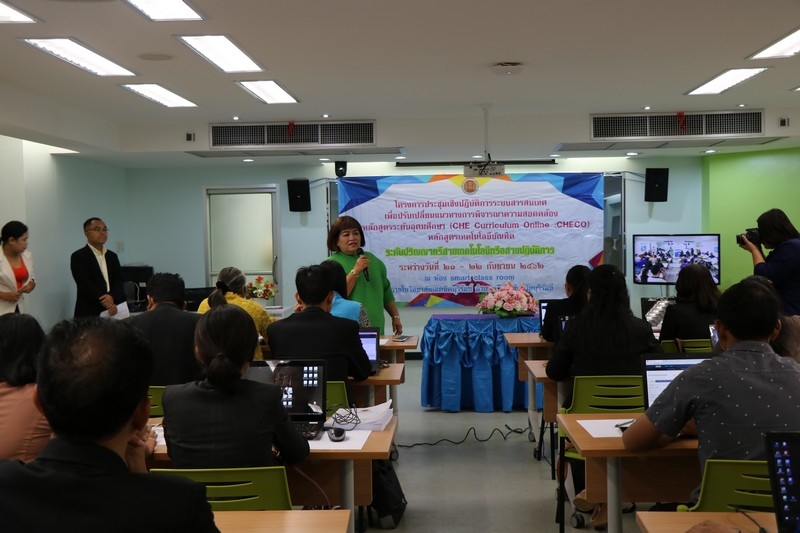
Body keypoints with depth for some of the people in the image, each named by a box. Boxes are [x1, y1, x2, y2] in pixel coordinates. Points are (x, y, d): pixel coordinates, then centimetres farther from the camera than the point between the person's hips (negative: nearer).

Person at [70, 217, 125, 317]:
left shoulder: (112, 256, 16)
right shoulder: (78, 256, -2)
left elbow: (118, 281, 7)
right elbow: (85, 284, -13)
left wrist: (112, 297, -15)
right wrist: (106, 303, -20)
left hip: (114, 312, 5)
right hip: (89, 313, -5)